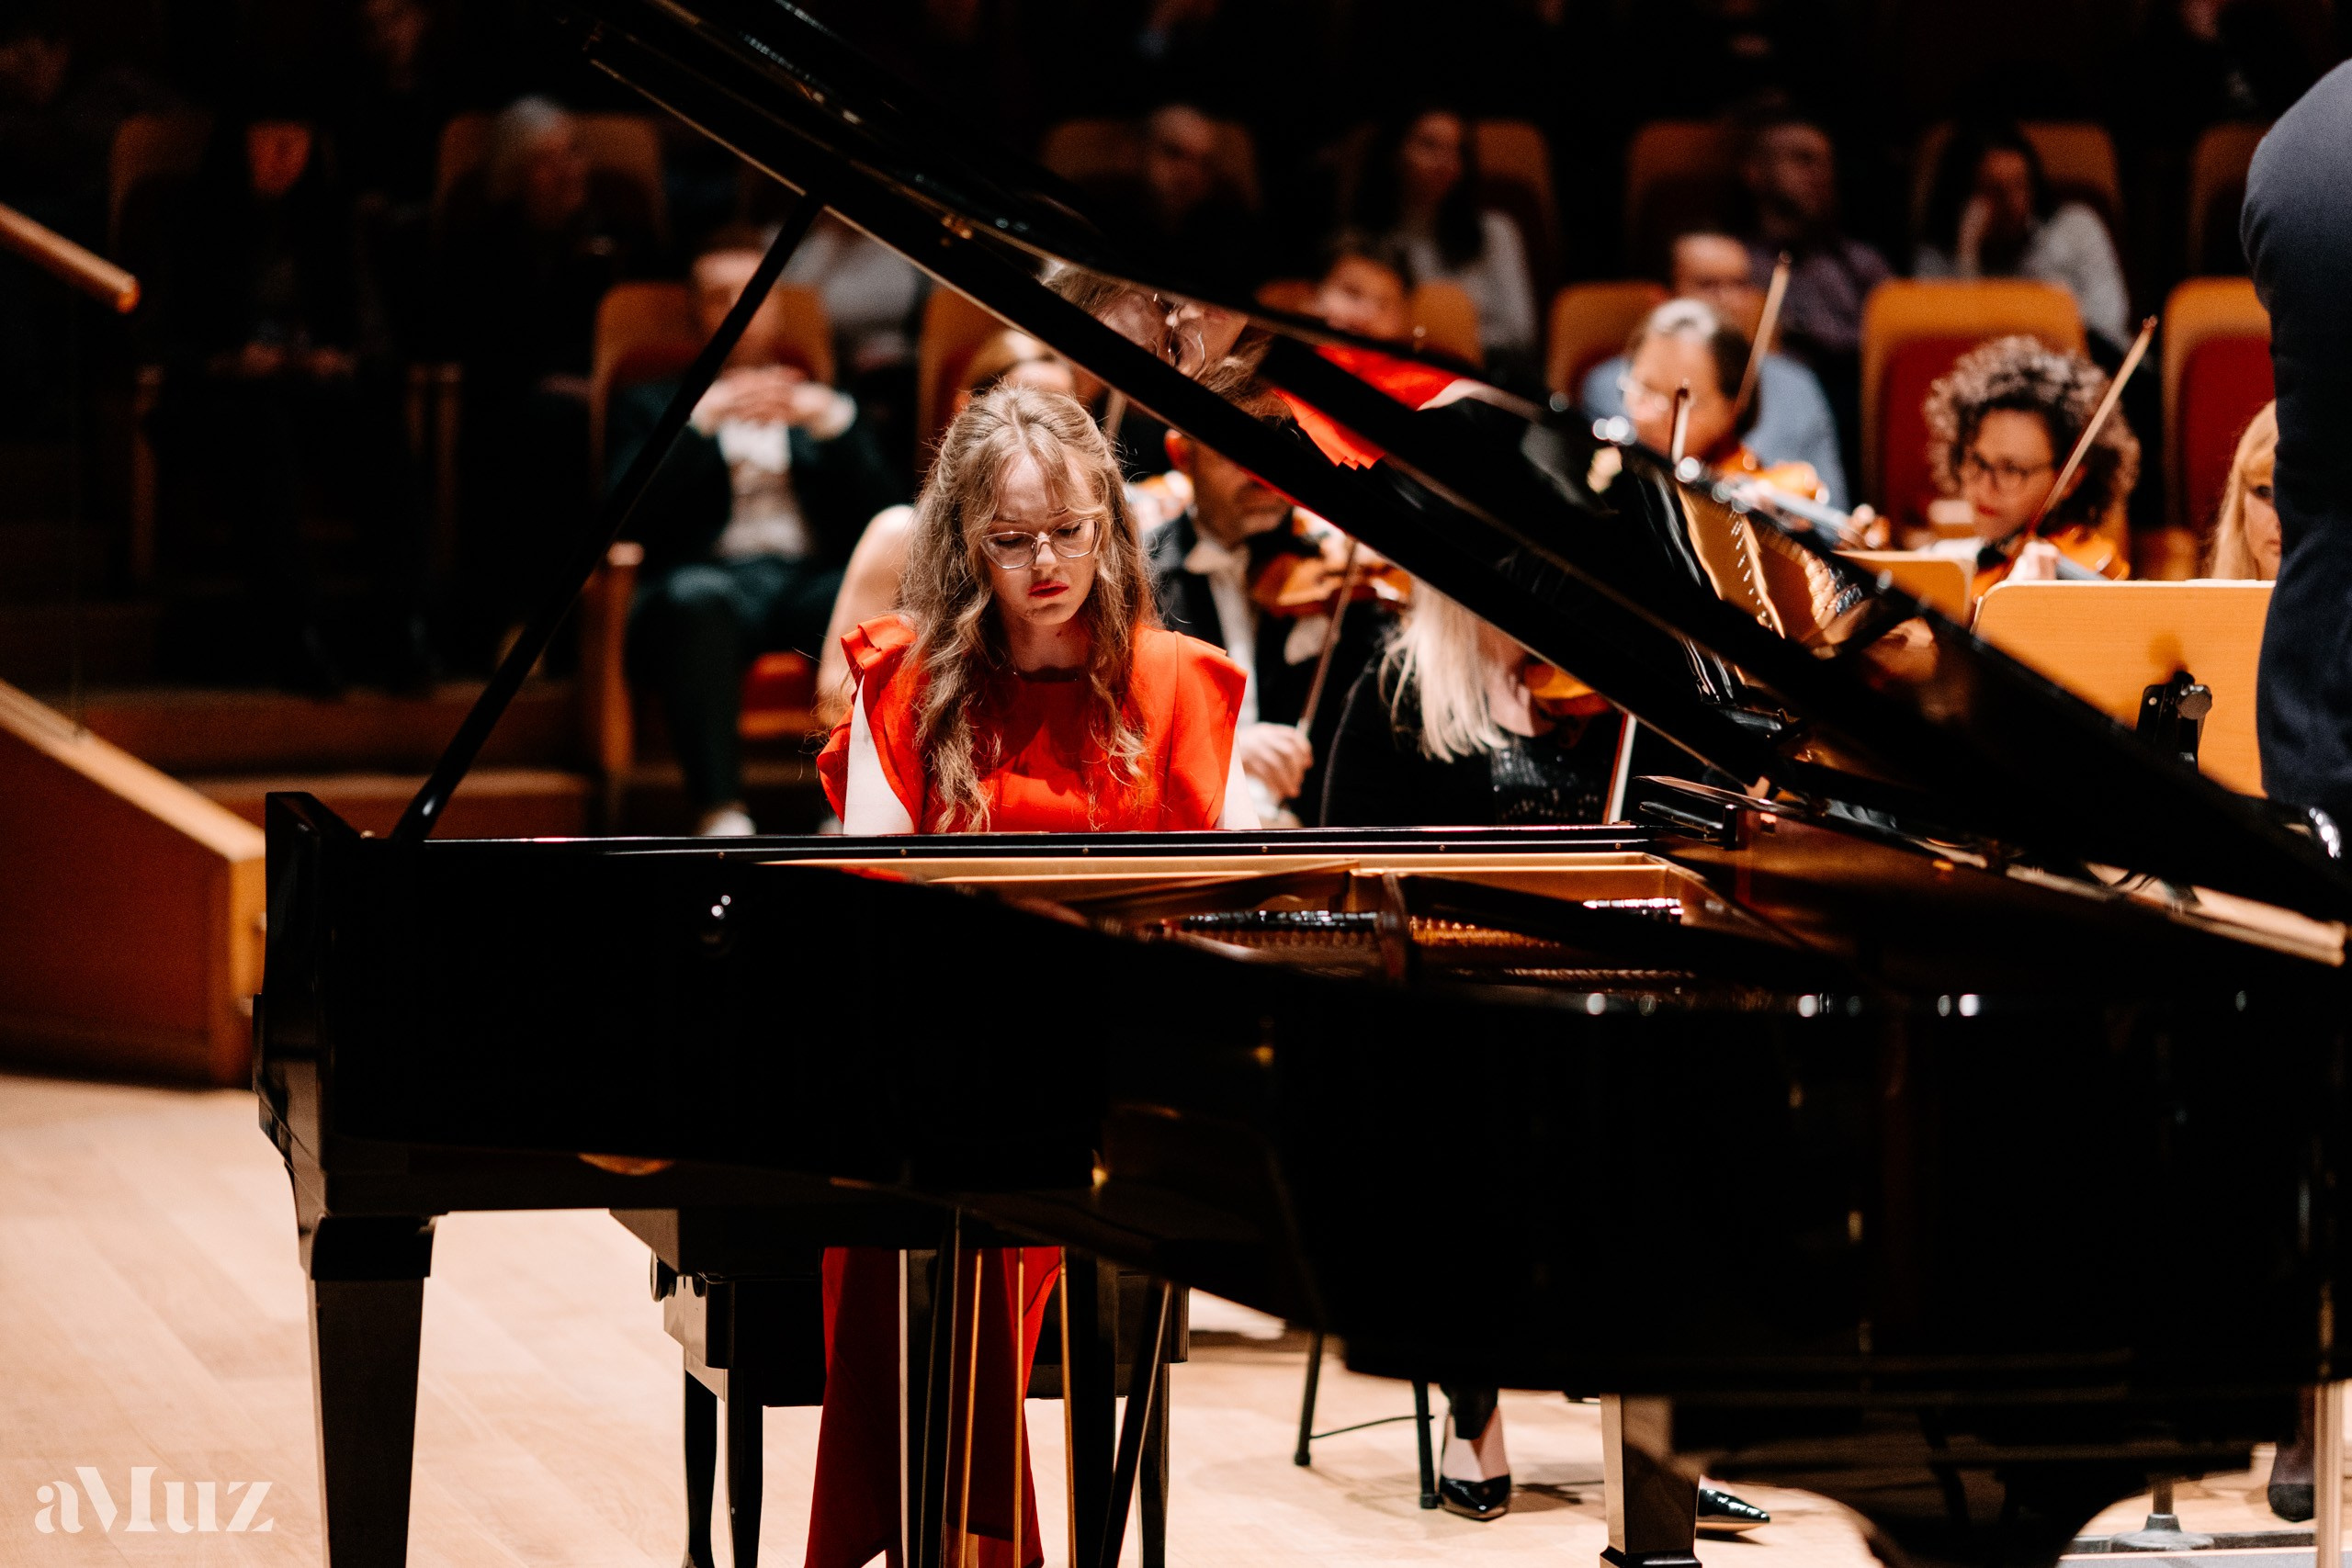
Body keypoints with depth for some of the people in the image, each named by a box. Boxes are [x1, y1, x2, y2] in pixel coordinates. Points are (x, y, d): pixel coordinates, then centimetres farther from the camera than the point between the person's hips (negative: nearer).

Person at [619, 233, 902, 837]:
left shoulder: (825, 406, 30)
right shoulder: (652, 405, 25)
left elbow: (880, 516, 12)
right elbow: (628, 512, 4)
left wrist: (832, 424, -3)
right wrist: (702, 418, -6)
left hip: (810, 583, 2)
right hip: (712, 578, -1)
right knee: (698, 595, -40)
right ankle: (721, 819, -50)